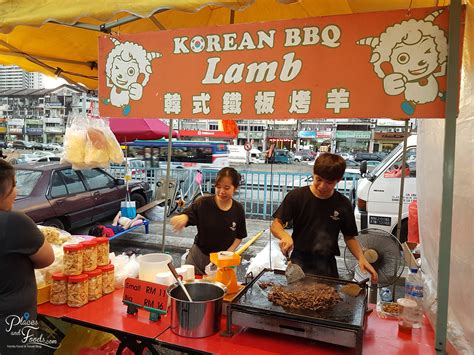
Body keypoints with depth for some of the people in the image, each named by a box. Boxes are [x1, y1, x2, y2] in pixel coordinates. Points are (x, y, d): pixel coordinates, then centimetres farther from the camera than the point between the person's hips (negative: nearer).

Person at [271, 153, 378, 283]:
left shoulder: (343, 204, -3)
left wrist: (361, 258, -10)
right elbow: (275, 224, -8)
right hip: (299, 261, -1)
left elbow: (349, 237, 6)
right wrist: (285, 236, -30)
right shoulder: (296, 196, -9)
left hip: (327, 264, 2)